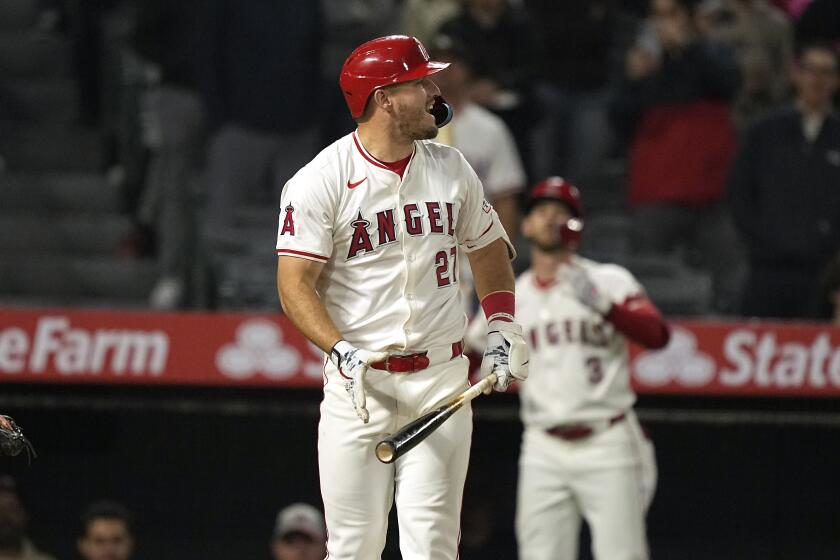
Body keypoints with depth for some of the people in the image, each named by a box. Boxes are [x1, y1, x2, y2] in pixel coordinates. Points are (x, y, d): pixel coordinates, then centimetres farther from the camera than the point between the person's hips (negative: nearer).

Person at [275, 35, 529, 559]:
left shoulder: (451, 167, 7)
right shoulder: (321, 181, -8)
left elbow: (489, 246, 22)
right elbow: (295, 284, -11)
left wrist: (505, 328, 10)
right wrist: (343, 353, -24)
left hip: (442, 379, 3)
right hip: (359, 380, -3)